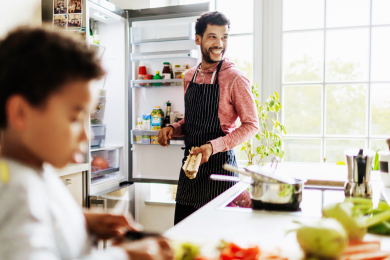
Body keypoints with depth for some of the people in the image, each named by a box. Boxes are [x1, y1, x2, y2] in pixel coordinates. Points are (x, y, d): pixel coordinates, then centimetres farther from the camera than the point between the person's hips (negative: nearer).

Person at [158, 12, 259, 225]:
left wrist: (214, 146, -21)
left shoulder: (235, 78, -11)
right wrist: (173, 129, 1)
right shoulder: (190, 76, 10)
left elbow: (251, 125, -11)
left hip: (219, 165, -6)